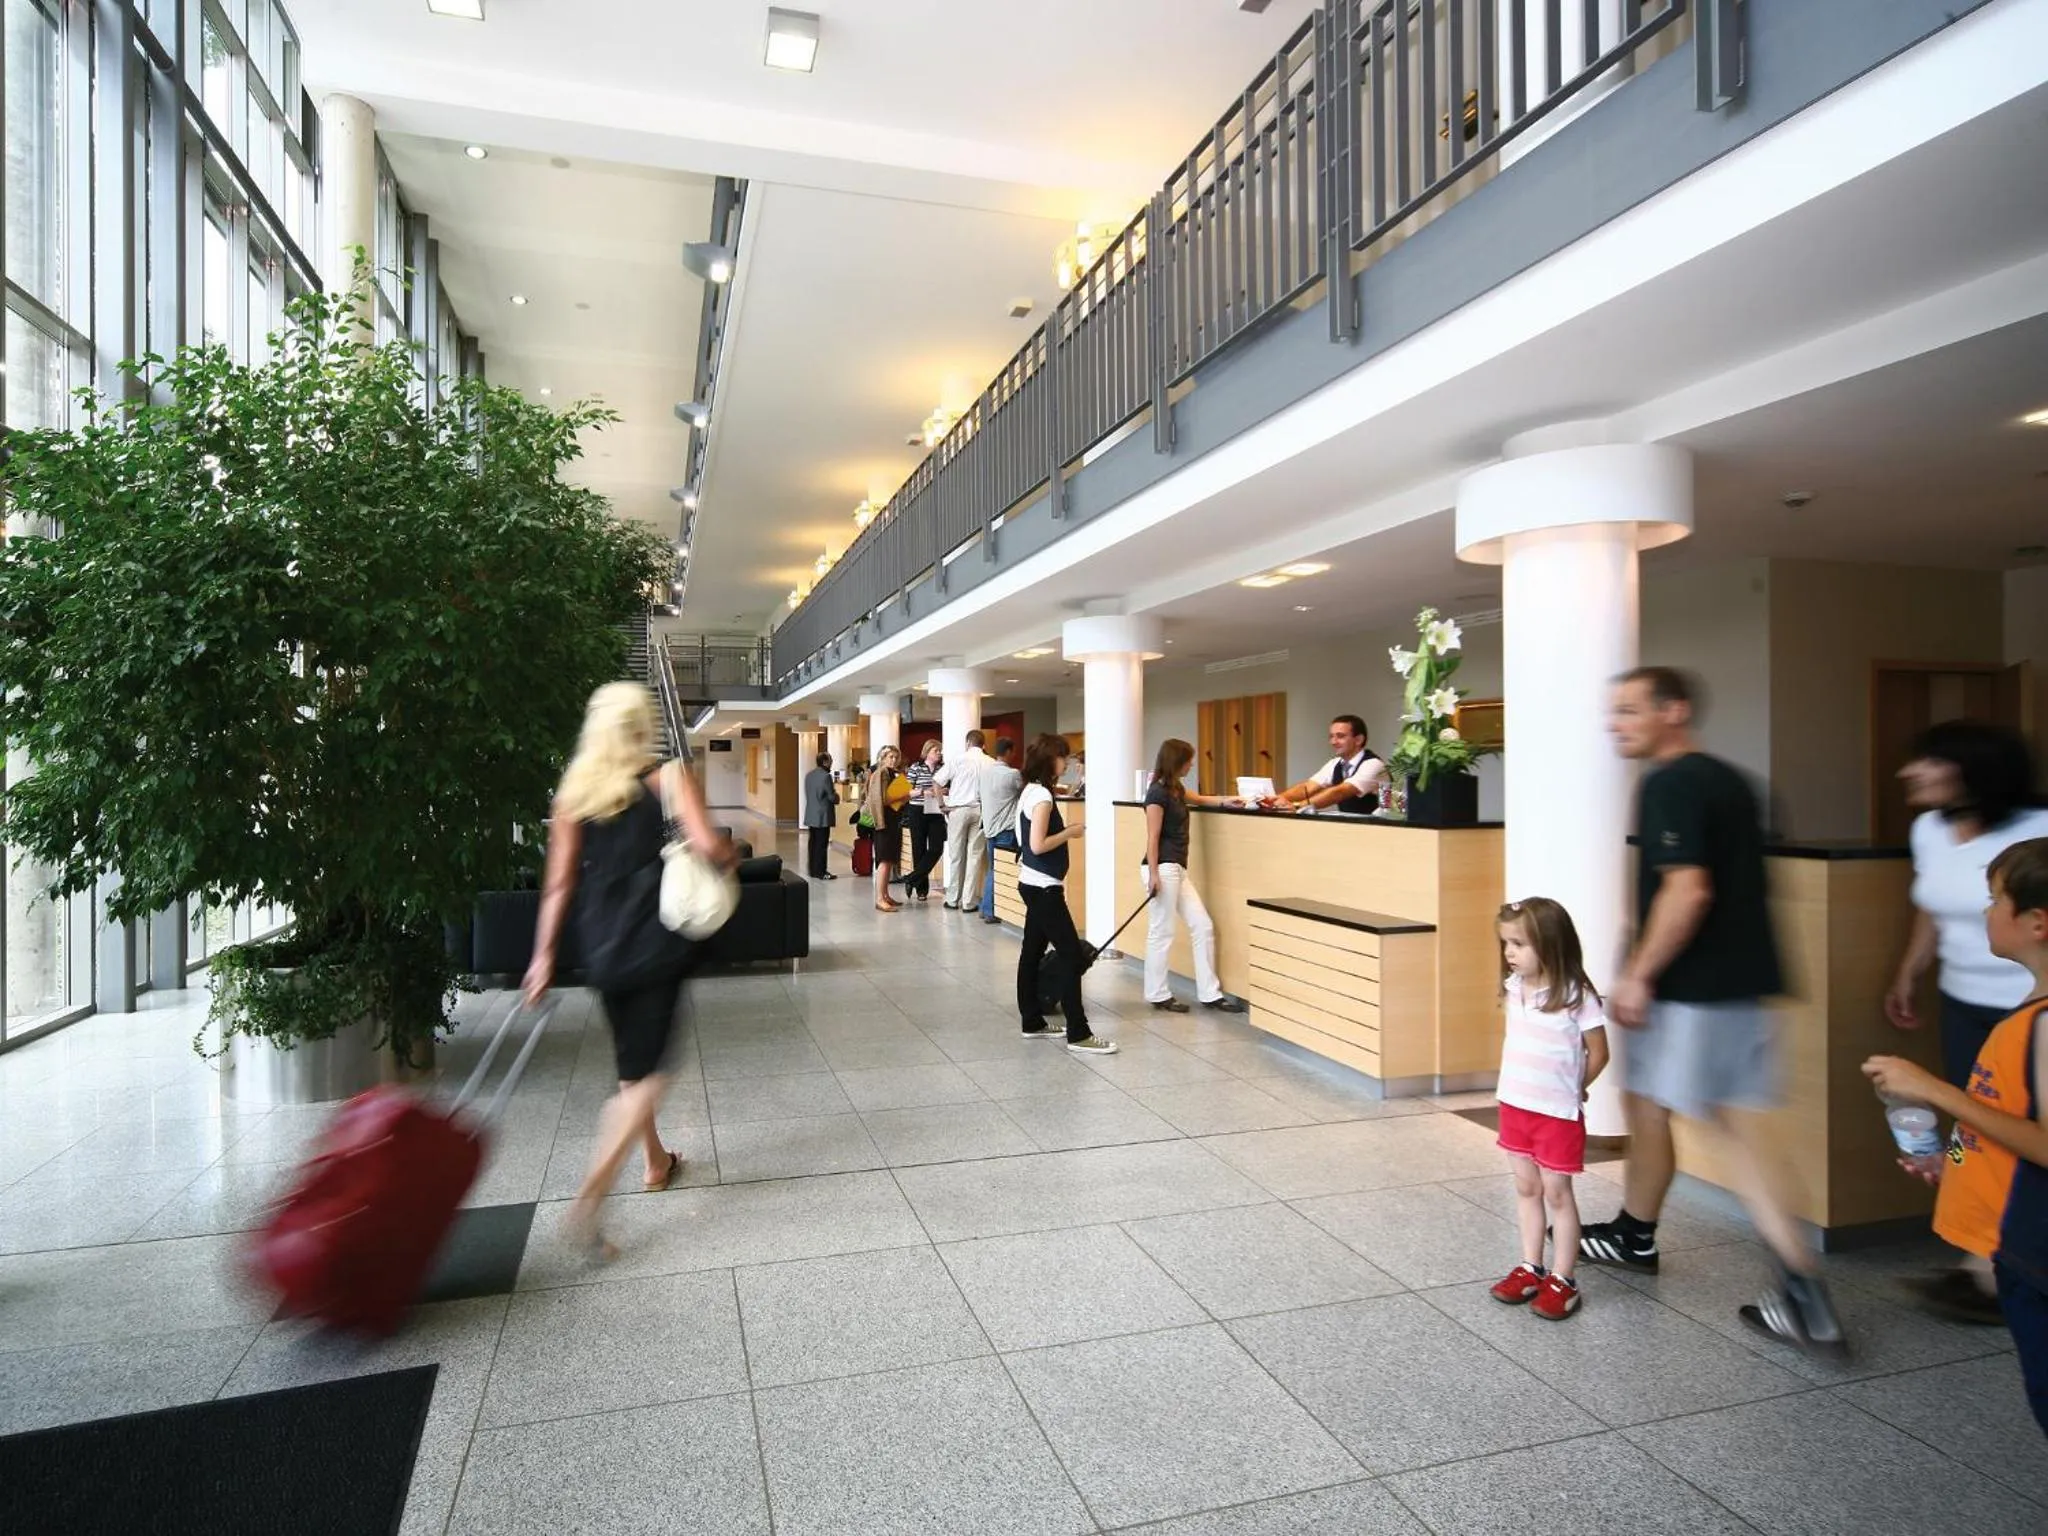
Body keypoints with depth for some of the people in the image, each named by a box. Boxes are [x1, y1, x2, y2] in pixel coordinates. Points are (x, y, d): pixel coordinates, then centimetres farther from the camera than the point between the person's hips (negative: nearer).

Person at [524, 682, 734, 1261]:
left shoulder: (573, 788, 4)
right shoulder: (666, 776, -6)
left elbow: (559, 880, 4)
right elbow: (708, 845, -19)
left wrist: (544, 954, 8)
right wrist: (730, 853, 3)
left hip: (601, 943, 5)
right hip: (654, 939, -5)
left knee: (631, 1061, 21)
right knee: (647, 1069, 0)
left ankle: (656, 1161, 38)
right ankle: (590, 1196, -12)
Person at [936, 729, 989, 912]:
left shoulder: (959, 759, -4)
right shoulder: (990, 763, -1)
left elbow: (937, 782, -3)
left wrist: (947, 791, 11)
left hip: (958, 809, -1)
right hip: (980, 810, 1)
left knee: (956, 856, 8)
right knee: (975, 856, 5)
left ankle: (953, 900, 14)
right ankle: (968, 902, 6)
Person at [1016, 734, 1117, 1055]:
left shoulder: (1031, 791, 11)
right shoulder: (1041, 795, -19)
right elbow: (1038, 845, -24)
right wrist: (1069, 832, -13)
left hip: (1034, 884, 10)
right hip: (1044, 887, -10)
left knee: (1032, 953, 14)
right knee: (1074, 957, -6)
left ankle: (1032, 1023, 23)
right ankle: (1078, 1035, -3)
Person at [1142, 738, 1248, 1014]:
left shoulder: (1175, 789, 16)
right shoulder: (1158, 792, -12)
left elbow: (1198, 799, 36)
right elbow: (1153, 837, -16)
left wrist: (1225, 800, 21)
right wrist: (1153, 875, -20)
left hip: (1177, 868, 10)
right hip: (1163, 868, -10)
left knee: (1203, 927, 7)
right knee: (1162, 932, -2)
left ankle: (1209, 994, 11)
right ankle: (1158, 995, 9)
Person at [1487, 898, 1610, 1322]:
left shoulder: (1577, 997, -19)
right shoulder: (1513, 989, -1)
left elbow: (1598, 1054, -8)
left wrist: (1567, 1091, 3)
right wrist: (1521, 1083, 9)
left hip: (1558, 1113, -6)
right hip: (1514, 1106, 6)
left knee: (1556, 1192, 5)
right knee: (1526, 1188, 15)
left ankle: (1563, 1279, 17)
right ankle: (1530, 1267, 27)